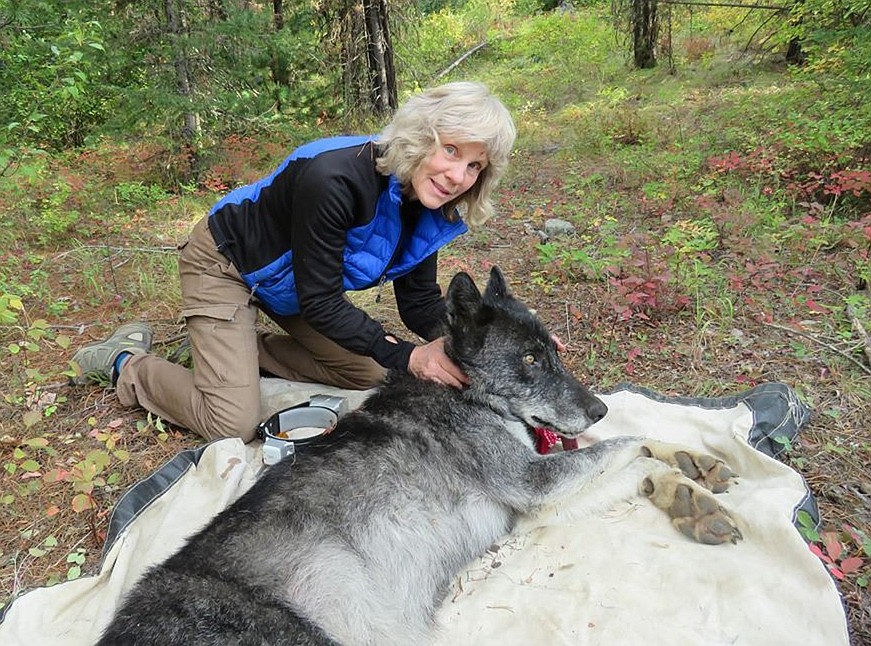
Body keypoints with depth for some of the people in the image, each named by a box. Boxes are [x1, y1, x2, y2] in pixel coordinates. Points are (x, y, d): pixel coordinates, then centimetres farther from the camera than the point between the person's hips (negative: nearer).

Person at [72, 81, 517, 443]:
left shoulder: (427, 207, -14)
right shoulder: (333, 179, -37)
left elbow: (420, 302, -9)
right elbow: (321, 303, -30)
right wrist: (406, 355, -33)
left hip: (290, 281, 8)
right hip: (226, 263, -7)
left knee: (369, 374, 4)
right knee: (233, 426, -12)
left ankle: (241, 350, 15)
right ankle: (125, 363, 13)